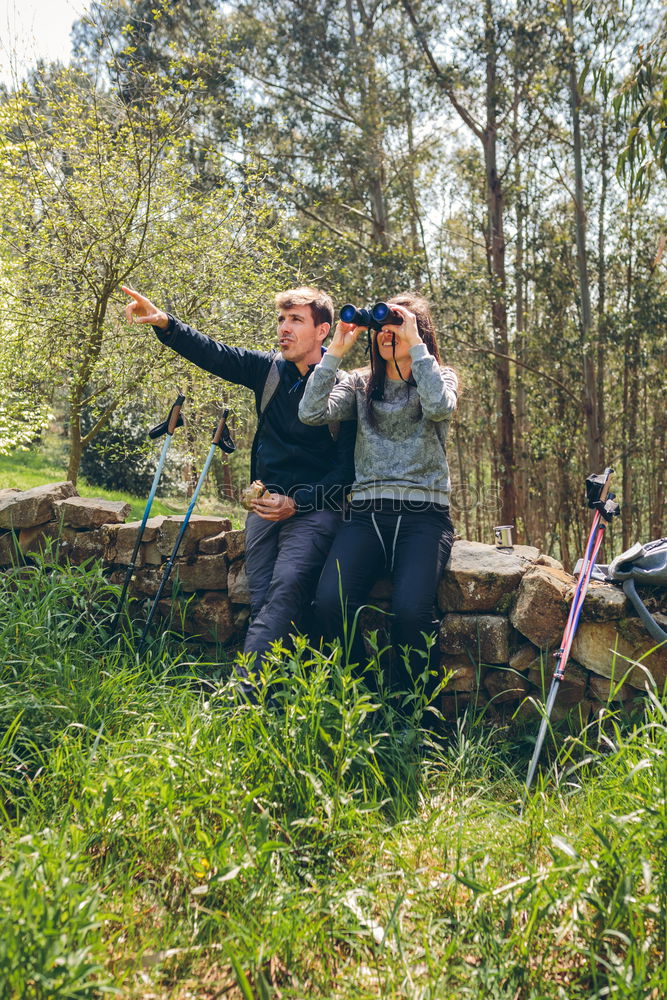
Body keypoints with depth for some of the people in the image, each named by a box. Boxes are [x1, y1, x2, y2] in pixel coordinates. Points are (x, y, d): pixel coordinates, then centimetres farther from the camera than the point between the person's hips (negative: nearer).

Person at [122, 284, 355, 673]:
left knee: (286, 587, -26)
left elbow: (347, 467, -6)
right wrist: (165, 323, -12)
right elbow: (212, 353, 5)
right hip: (267, 506, 5)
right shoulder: (269, 369, 10)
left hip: (314, 507, -5)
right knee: (262, 605, -3)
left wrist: (296, 503, -16)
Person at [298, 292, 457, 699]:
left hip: (423, 515, -2)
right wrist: (336, 352, 0)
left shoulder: (441, 377, 12)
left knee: (411, 607, -29)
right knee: (331, 600, -26)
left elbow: (440, 408, -13)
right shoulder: (360, 384, 17)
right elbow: (311, 413, -1)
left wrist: (415, 344, -8)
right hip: (366, 513, 2)